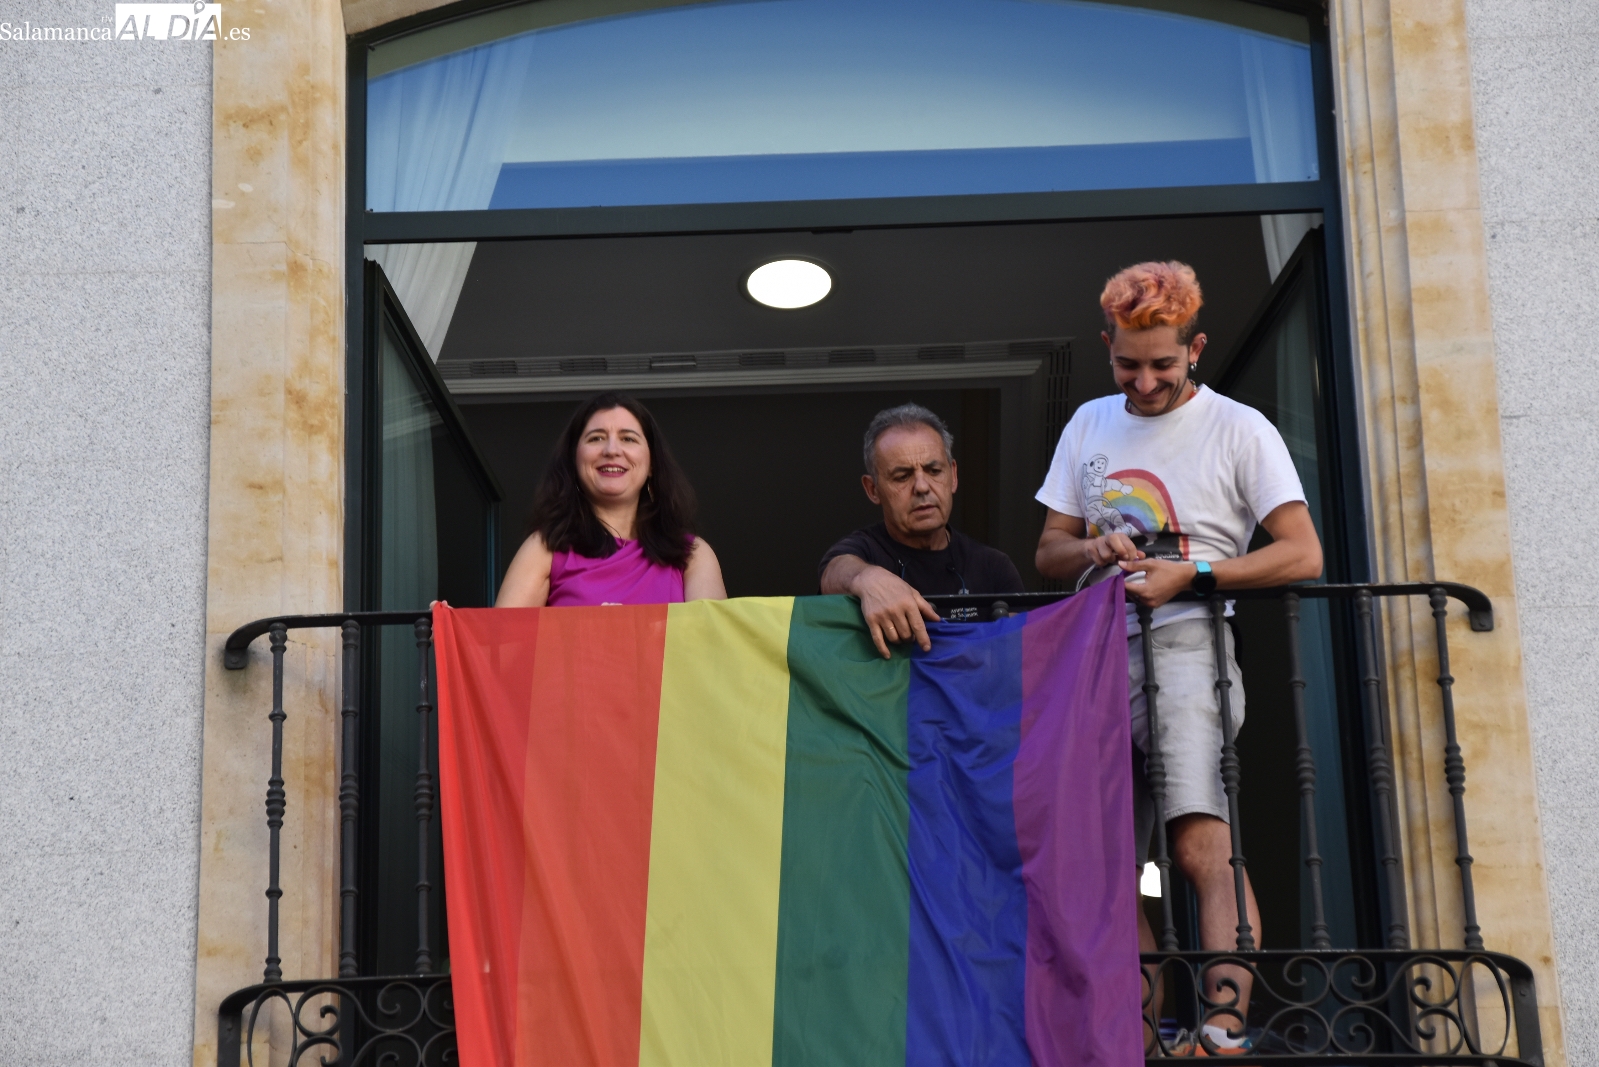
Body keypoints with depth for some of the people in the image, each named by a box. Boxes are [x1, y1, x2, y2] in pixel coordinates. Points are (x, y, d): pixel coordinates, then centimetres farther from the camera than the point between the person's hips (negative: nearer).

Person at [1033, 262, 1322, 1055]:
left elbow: (1302, 555, -5)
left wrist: (1190, 574, -13)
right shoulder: (1089, 423, 18)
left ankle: (1226, 1033, -26)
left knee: (1202, 846, -22)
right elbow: (1048, 552, 19)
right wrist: (1096, 551, -3)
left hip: (1185, 646, -6)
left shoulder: (1239, 430, 3)